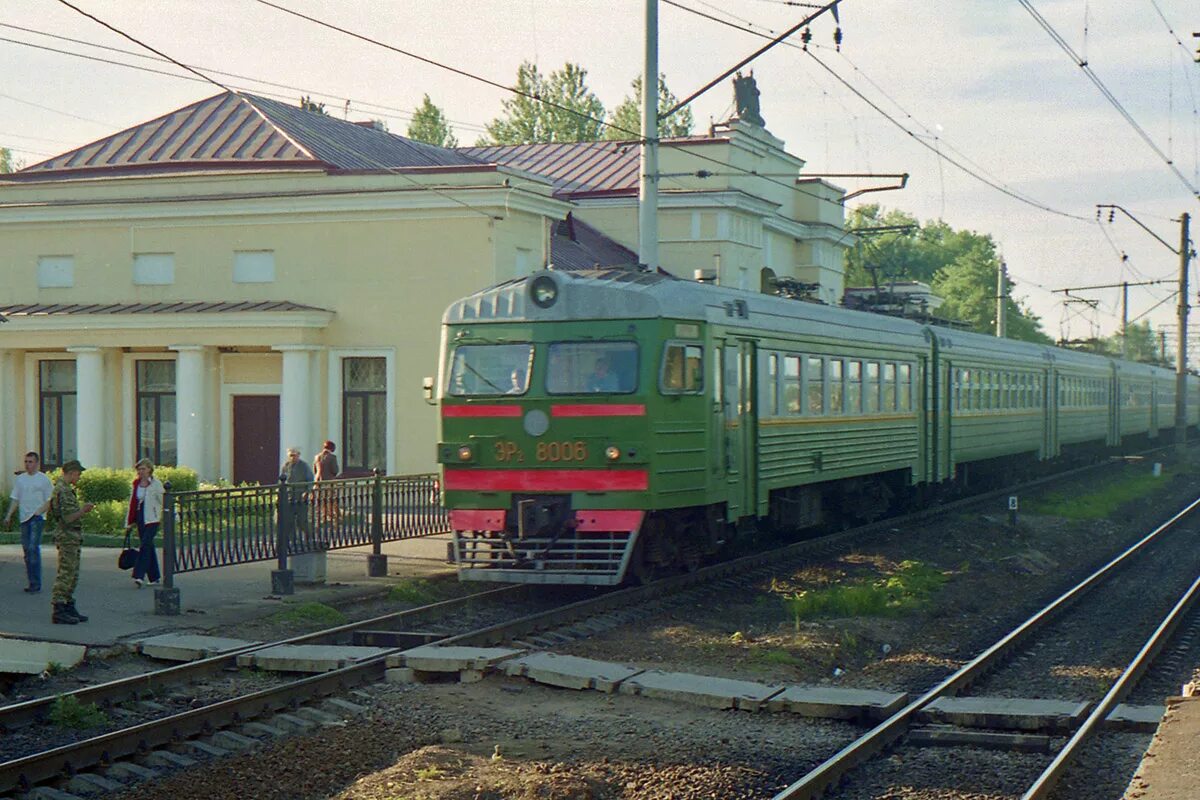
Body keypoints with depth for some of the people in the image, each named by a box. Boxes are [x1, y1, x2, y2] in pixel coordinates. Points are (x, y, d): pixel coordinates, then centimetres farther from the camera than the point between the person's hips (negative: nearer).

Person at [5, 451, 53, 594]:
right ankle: (32, 582, 13)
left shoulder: (44, 479, 0)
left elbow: (50, 500, -1)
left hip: (37, 518, -5)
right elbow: (15, 499, 15)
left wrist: (38, 512, -13)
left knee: (33, 548, -15)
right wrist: (8, 515, 5)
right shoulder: (19, 479, 13)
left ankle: (36, 584, -15)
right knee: (27, 549, 6)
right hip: (24, 518, 5)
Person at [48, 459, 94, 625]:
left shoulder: (66, 489, 17)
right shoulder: (62, 490, -17)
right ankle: (58, 611, -8)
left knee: (72, 575, 13)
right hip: (67, 537, -11)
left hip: (73, 538, 11)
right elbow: (67, 518, -22)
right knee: (65, 574, -9)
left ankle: (69, 608, 18)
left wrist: (83, 510, 16)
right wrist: (83, 510, -17)